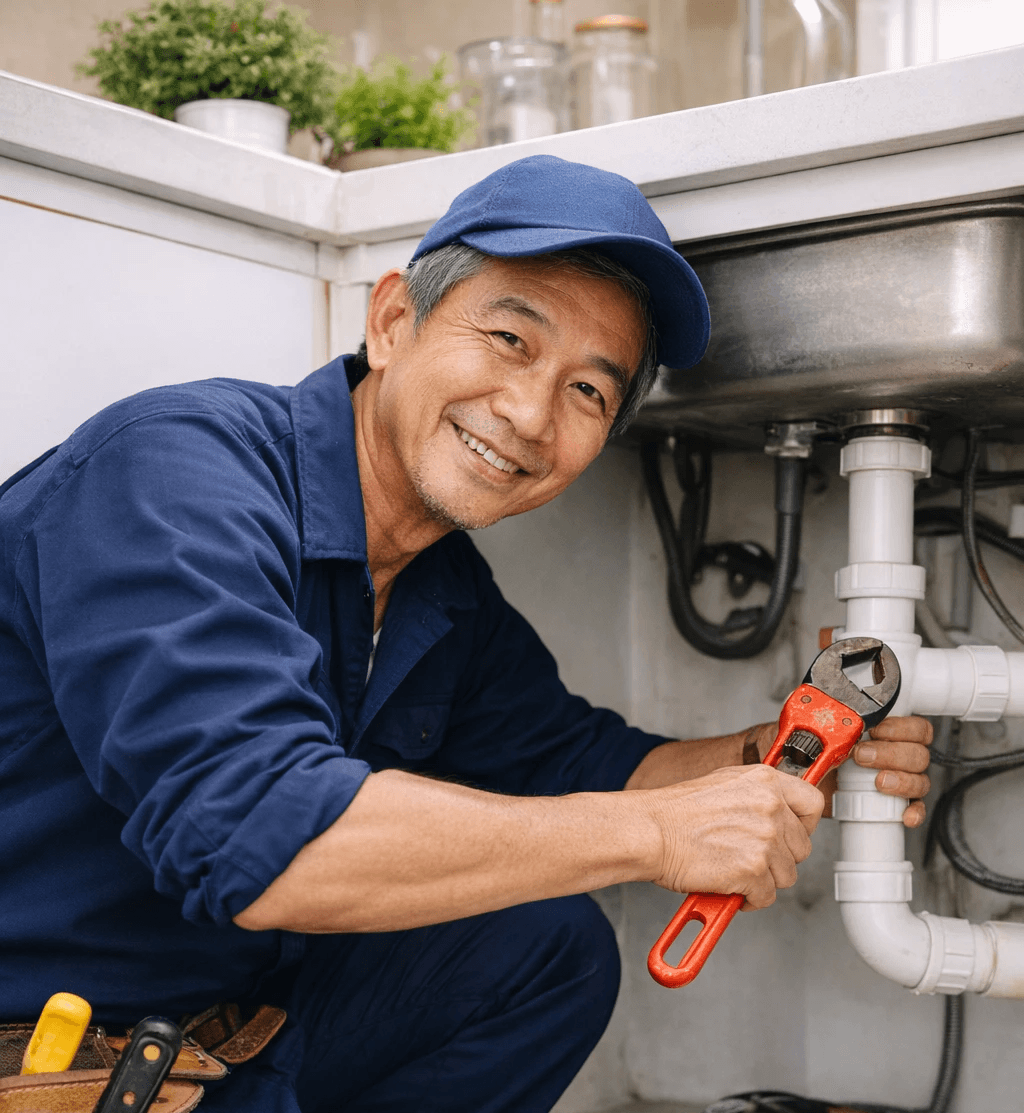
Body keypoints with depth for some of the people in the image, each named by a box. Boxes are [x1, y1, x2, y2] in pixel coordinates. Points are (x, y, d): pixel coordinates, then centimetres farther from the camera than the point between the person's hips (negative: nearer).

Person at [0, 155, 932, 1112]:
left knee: (555, 944, 4)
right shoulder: (178, 467, -24)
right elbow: (251, 833, -35)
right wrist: (657, 832, -28)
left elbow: (571, 765, 14)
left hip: (234, 1013, 9)